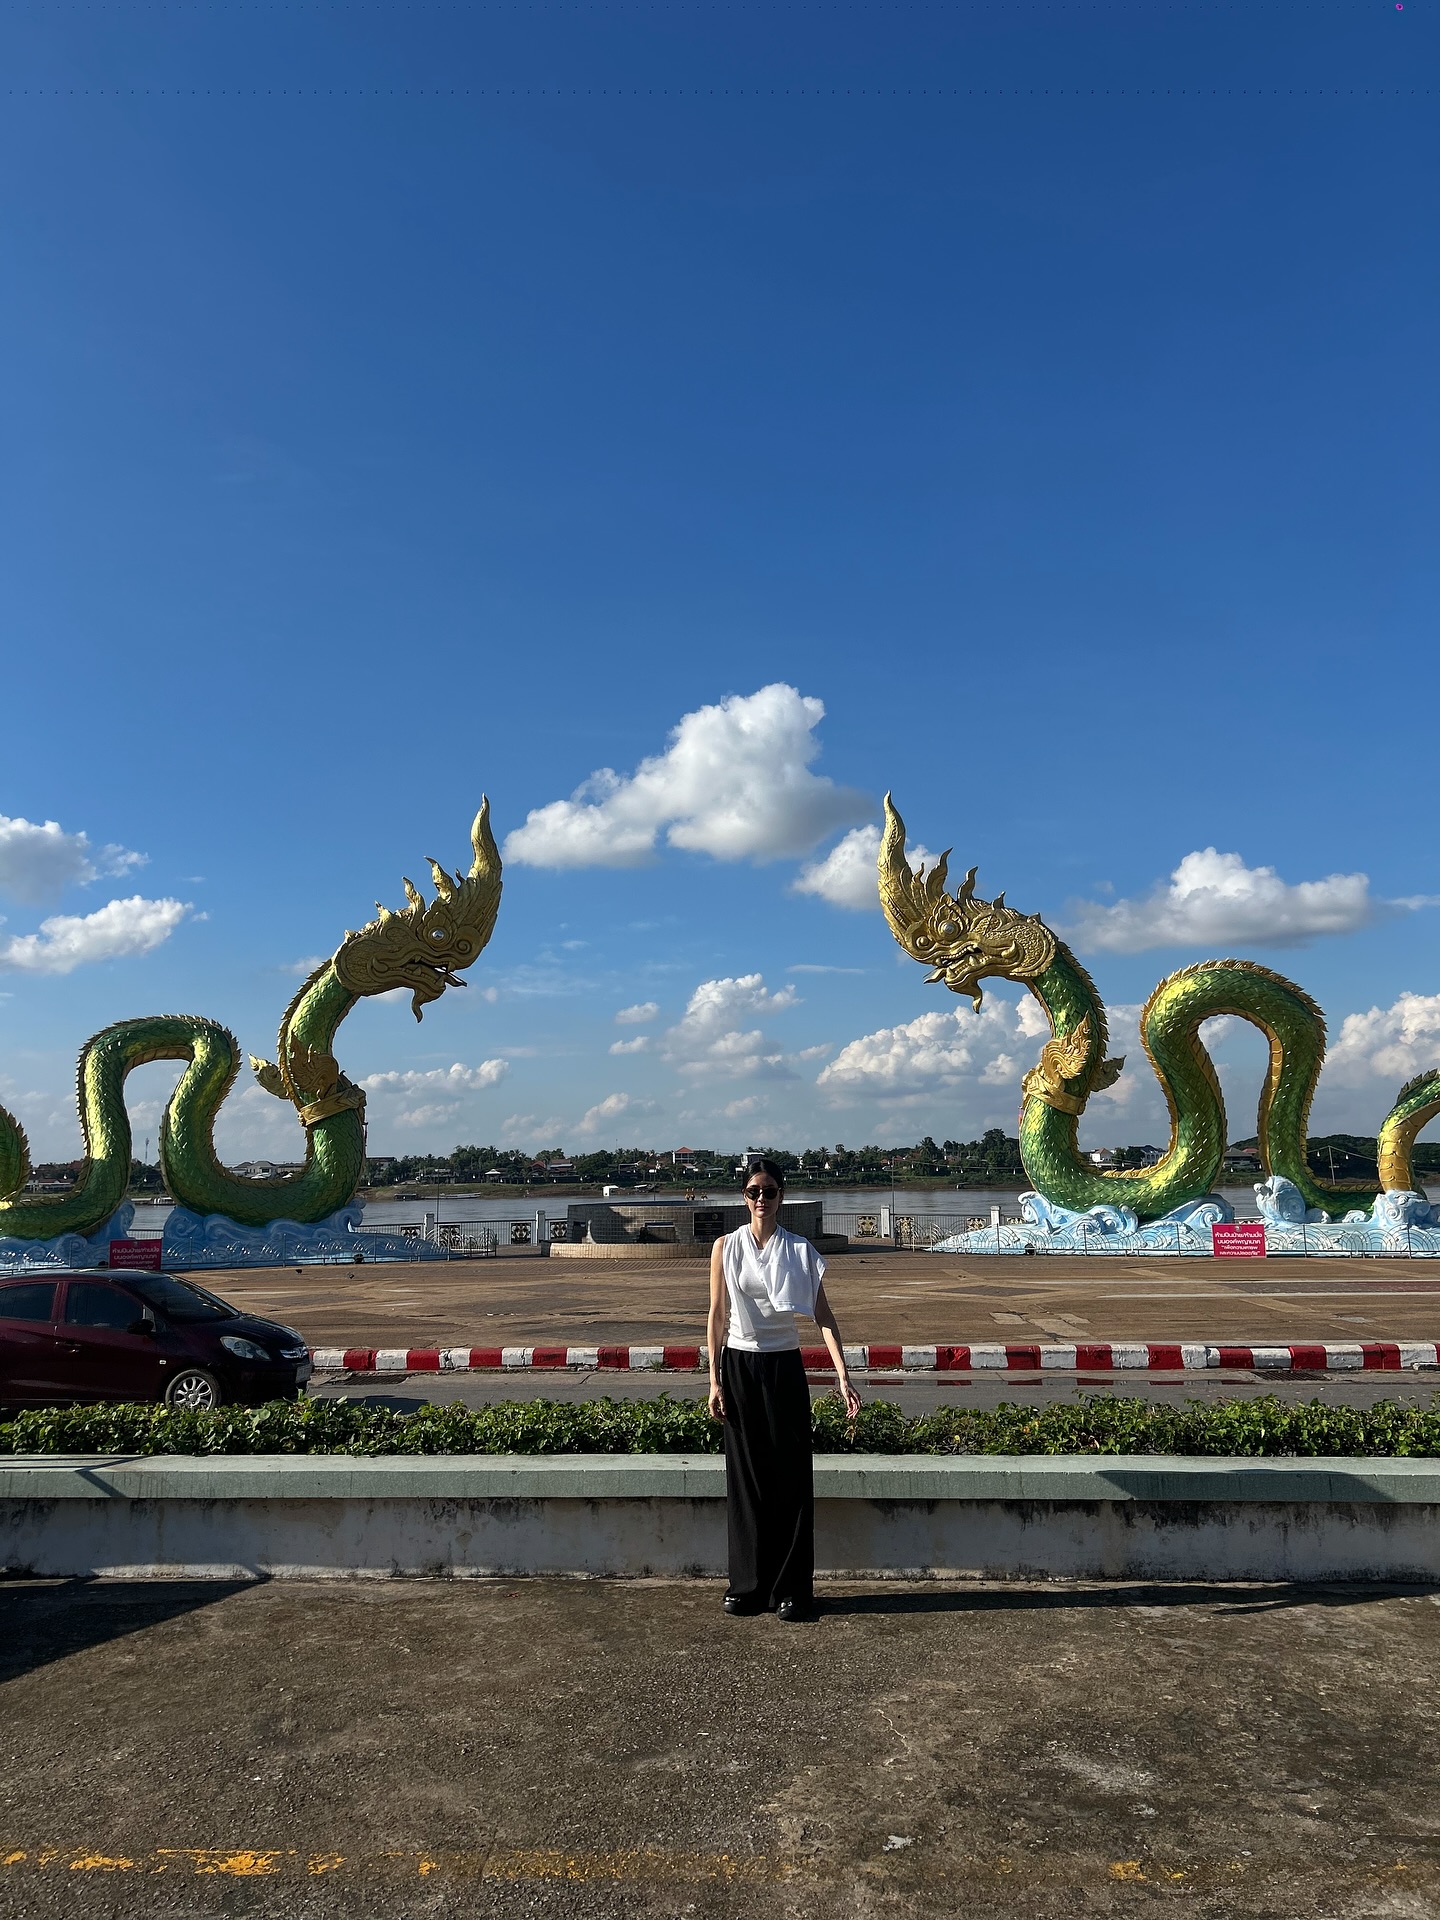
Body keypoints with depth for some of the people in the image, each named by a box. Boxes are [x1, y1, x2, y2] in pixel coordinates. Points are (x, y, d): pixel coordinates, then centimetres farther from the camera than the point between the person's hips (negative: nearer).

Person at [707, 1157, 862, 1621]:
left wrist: (843, 1376, -14)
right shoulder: (726, 1248, 0)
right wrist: (715, 1380, -1)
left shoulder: (800, 1250, -1)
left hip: (784, 1368, 0)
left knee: (790, 1475, 2)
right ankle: (747, 1584, 19)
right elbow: (717, 1316, 3)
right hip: (739, 1365, 1)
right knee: (745, 1476, 7)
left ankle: (791, 1588, 14)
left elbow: (823, 1316, -5)